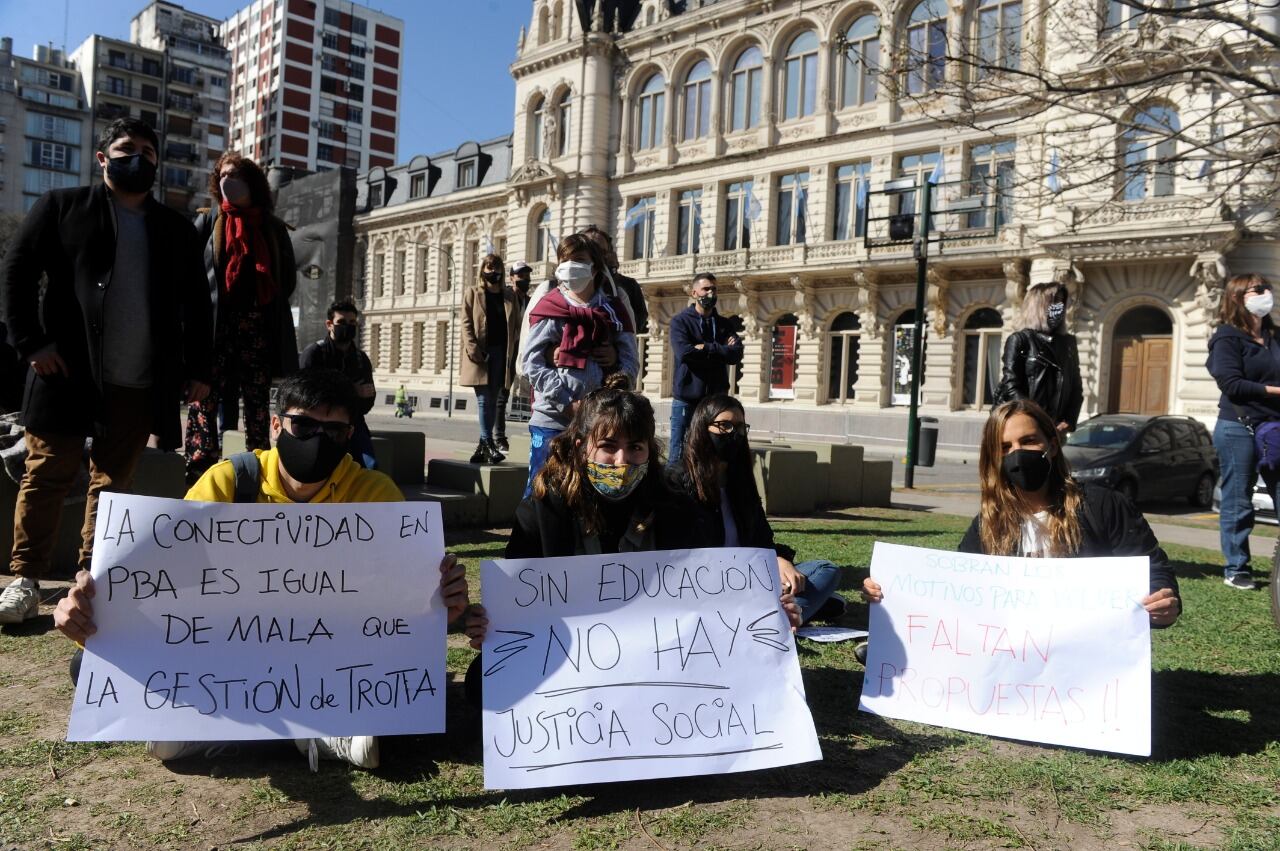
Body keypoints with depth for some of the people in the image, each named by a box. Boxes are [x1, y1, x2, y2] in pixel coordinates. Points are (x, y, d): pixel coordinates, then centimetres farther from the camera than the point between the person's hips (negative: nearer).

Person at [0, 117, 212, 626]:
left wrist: (198, 368, 9)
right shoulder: (62, 207, 8)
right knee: (47, 476, 3)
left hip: (141, 383, 2)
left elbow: (196, 304, 16)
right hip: (68, 370, -2)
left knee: (113, 482, 8)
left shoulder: (176, 230, 15)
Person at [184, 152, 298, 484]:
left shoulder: (274, 228, 15)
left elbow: (288, 278, 16)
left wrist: (267, 305, 6)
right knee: (205, 401, -8)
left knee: (258, 402, 3)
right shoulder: (208, 221, 11)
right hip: (215, 324, -1)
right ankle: (198, 479, -9)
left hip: (259, 326, 2)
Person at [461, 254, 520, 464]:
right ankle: (488, 444, -12)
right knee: (484, 400, -8)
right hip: (480, 354, -3)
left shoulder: (510, 295, 13)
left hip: (501, 353, 3)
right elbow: (466, 323, -1)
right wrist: (472, 349, -14)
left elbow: (516, 326, 10)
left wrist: (515, 352, -2)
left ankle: (483, 446, 12)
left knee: (492, 401, 6)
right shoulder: (472, 293, 6)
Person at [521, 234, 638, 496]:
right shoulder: (550, 310, 0)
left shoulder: (613, 311, 9)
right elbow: (532, 363, -8)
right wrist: (568, 403, -15)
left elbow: (630, 363, 4)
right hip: (552, 419, -3)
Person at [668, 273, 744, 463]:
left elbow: (736, 355, -2)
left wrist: (705, 348, -10)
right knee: (679, 454, -2)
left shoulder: (725, 324, 14)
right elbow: (683, 352, -15)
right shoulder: (680, 321, 2)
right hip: (686, 398, -3)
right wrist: (720, 350, -7)